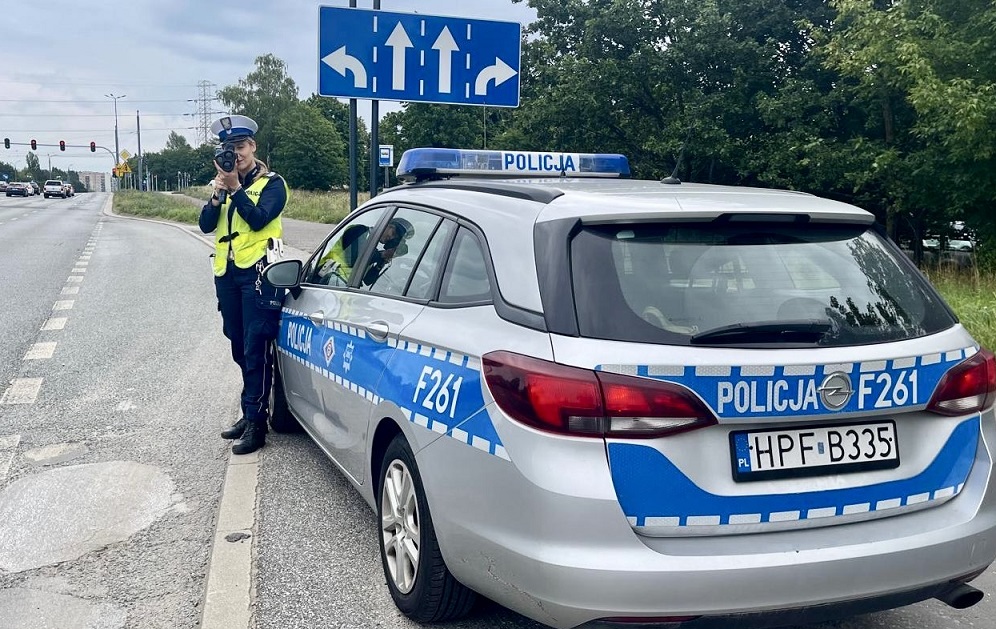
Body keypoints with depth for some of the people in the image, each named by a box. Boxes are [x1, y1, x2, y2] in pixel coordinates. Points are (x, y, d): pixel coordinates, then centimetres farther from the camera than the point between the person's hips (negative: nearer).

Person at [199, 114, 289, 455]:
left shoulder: (272, 183, 0)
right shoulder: (224, 183, 16)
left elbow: (258, 219, -16)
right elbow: (206, 225, 4)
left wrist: (235, 188, -15)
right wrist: (218, 193, -9)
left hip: (256, 273, -6)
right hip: (226, 274, 6)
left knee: (256, 351, -7)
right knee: (240, 350, 12)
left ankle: (255, 423, -4)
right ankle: (251, 412, 23)